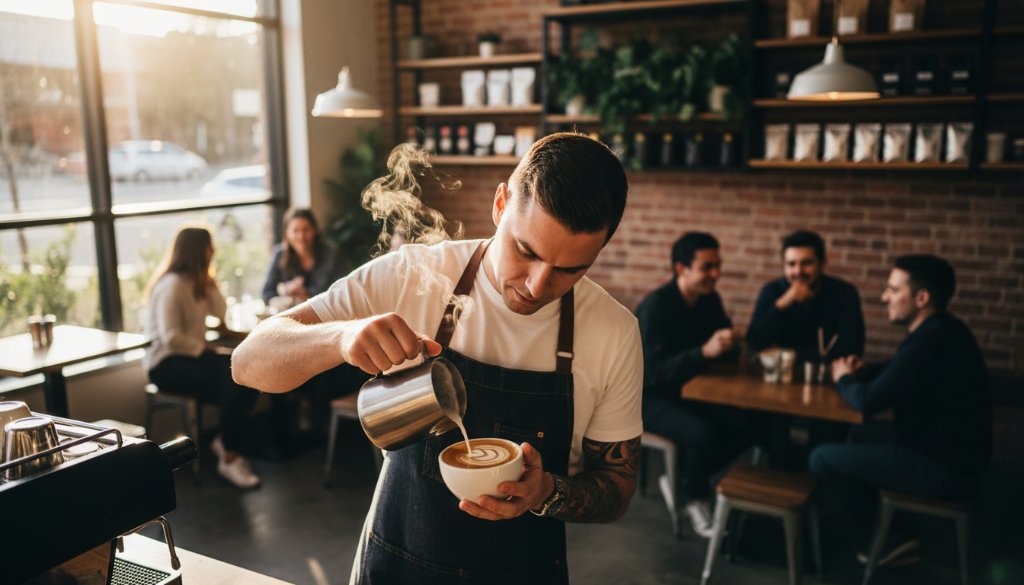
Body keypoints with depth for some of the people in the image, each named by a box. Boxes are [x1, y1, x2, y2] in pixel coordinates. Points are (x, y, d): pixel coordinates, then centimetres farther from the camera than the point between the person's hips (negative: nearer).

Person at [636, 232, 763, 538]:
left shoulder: (710, 299, 0)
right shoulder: (656, 306, -23)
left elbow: (725, 353, 5)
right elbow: (656, 372, -31)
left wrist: (728, 343, -19)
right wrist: (705, 351, -43)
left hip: (690, 389, 7)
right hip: (650, 396, -7)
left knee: (748, 424, -13)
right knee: (703, 434, -32)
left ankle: (681, 478, 4)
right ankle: (696, 500, -2)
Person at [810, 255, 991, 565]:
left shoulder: (930, 344, -28)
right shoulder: (939, 330, 5)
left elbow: (869, 401, -26)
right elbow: (895, 370, 21)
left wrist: (844, 379, -5)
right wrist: (861, 371, 1)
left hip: (944, 468, -10)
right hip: (947, 448, 10)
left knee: (822, 458, -7)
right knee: (858, 435, 26)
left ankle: (886, 537, 10)